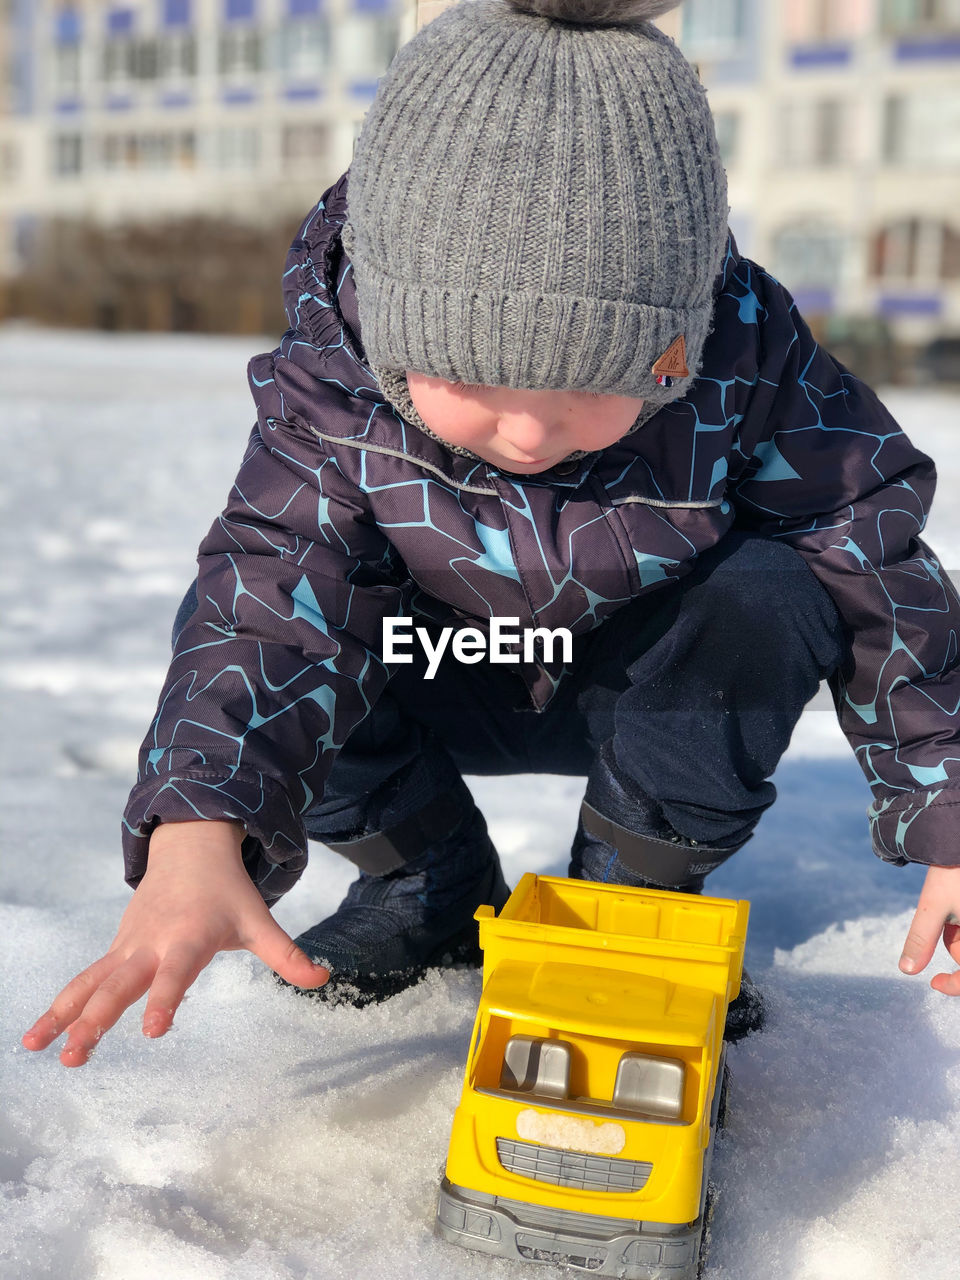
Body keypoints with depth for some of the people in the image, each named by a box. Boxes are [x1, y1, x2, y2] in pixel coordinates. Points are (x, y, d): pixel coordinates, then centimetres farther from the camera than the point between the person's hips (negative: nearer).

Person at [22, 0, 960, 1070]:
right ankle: (432, 886, 0)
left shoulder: (747, 366, -27)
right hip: (450, 692, 1)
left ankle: (637, 891, -8)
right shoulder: (333, 384, -26)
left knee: (767, 596, -33)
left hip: (652, 692, 0)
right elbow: (275, 590, -35)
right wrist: (196, 835, -53)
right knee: (231, 614, -25)